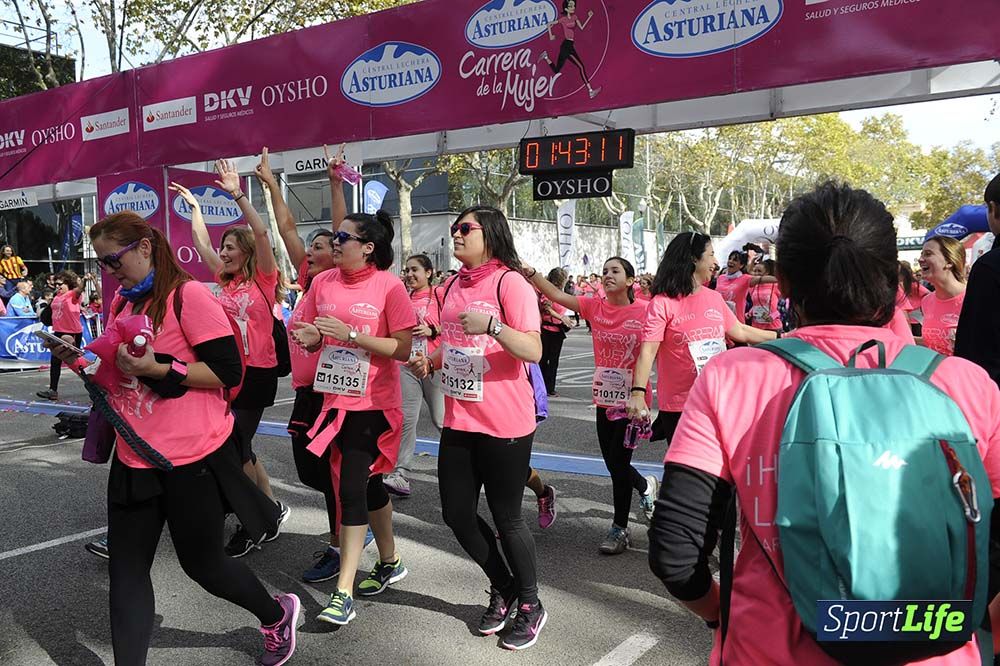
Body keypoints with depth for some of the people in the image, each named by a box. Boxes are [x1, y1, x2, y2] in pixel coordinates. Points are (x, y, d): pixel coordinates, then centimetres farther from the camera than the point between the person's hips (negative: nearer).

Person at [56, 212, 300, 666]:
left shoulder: (188, 295, -14)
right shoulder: (122, 300, 9)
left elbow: (229, 372, -18)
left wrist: (158, 368, -25)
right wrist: (82, 357, 2)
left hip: (190, 460, -7)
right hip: (133, 459, 7)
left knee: (202, 563, 10)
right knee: (126, 572, 7)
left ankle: (277, 615, 36)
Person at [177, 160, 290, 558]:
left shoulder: (263, 279, -6)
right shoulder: (225, 280, 11)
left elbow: (261, 233, -18)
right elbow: (201, 241, 19)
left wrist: (238, 195, -21)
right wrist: (193, 204, 21)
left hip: (257, 373, -7)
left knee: (235, 447, -6)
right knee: (238, 448, 12)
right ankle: (271, 508, 29)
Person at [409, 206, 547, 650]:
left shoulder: (509, 282, -11)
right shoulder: (453, 285, 10)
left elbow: (534, 351, -20)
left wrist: (492, 325, -34)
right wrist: (429, 361, 5)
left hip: (504, 424, -7)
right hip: (459, 421, 7)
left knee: (506, 517, 4)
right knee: (457, 514, 12)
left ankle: (530, 605, 28)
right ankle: (503, 589, 36)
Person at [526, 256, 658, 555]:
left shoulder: (644, 311, -9)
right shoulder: (595, 307, 0)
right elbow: (555, 295, -9)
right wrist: (531, 273, -24)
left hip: (632, 399, -4)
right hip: (604, 397, 4)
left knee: (618, 462, 0)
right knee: (613, 463, 13)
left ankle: (620, 528, 21)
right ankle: (645, 486, 44)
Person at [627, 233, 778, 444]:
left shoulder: (715, 298, 7)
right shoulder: (662, 303, -12)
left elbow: (740, 332, 20)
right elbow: (648, 350, -19)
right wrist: (638, 393, -30)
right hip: (679, 406, -6)